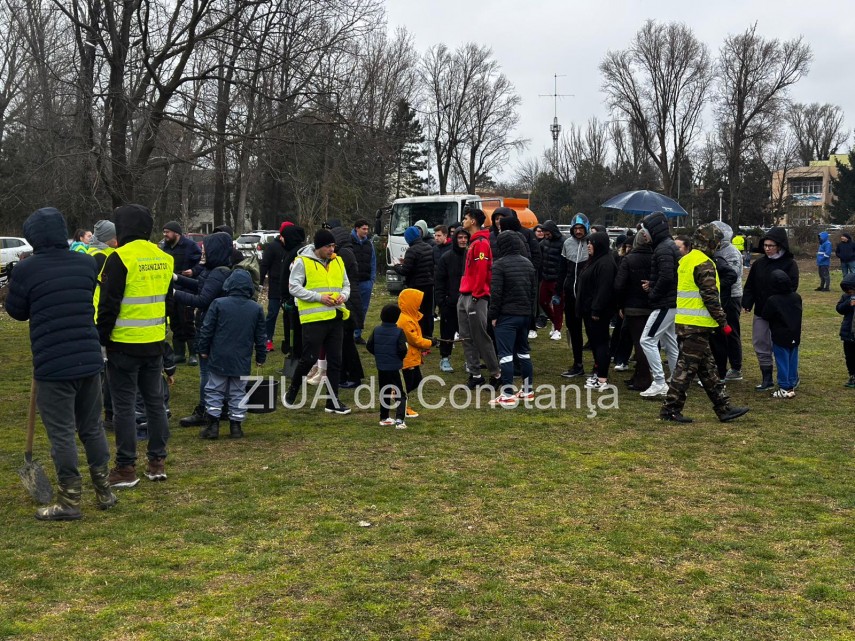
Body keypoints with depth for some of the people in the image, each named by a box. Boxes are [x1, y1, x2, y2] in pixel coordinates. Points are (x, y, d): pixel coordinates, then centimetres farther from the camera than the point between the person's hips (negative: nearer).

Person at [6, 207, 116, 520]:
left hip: (52, 365, -5)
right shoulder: (87, 263, 2)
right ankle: (104, 492, 25)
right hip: (89, 360, 5)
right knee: (92, 427, 17)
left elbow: (15, 311, 3)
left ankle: (69, 501, 11)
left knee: (61, 433, 4)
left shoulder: (26, 270, -11)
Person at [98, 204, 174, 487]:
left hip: (124, 345, -6)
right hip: (154, 344, 6)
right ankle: (157, 462, 19)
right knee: (154, 400, 14)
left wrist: (101, 338, -5)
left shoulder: (120, 258, -14)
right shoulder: (163, 258, 7)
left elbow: (109, 305, -15)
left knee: (124, 405, 2)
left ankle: (126, 468, 7)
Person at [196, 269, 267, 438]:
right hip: (242, 361, 2)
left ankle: (213, 425, 6)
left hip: (219, 359, -2)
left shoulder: (218, 304, -7)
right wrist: (261, 357, 16)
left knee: (214, 391, 8)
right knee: (238, 393, 10)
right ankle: (236, 426, 12)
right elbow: (261, 337, 6)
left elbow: (207, 330, -4)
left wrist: (203, 349, 8)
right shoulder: (256, 308, 0)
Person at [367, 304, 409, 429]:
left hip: (381, 367, 5)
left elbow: (369, 347, 1)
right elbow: (403, 350, -18)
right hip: (394, 367, -5)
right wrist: (401, 357, 3)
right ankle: (399, 420, -14)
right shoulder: (399, 332, -13)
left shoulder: (376, 330, 0)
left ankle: (384, 418, 26)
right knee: (400, 395, 0)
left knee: (384, 393, 19)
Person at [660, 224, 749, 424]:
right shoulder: (704, 264, -14)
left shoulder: (685, 261, 15)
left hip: (685, 323, 10)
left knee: (707, 368, 12)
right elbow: (710, 297, -18)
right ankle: (670, 409, 0)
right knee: (687, 367, -4)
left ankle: (724, 408, 18)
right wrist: (723, 322, -11)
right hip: (697, 325, -10)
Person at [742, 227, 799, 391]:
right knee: (760, 346, 8)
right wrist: (746, 304, -4)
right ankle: (767, 379, 20)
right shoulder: (759, 263, 6)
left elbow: (791, 289, -14)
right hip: (760, 313, 5)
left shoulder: (789, 264, -8)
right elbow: (749, 286, 8)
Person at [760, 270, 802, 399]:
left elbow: (765, 316, -8)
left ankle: (784, 388, 3)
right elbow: (798, 315, 11)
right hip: (794, 336, 5)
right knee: (793, 361, 13)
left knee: (782, 362, 1)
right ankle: (792, 385, 20)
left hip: (780, 337, -5)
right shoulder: (797, 297, -1)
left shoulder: (772, 300, -17)